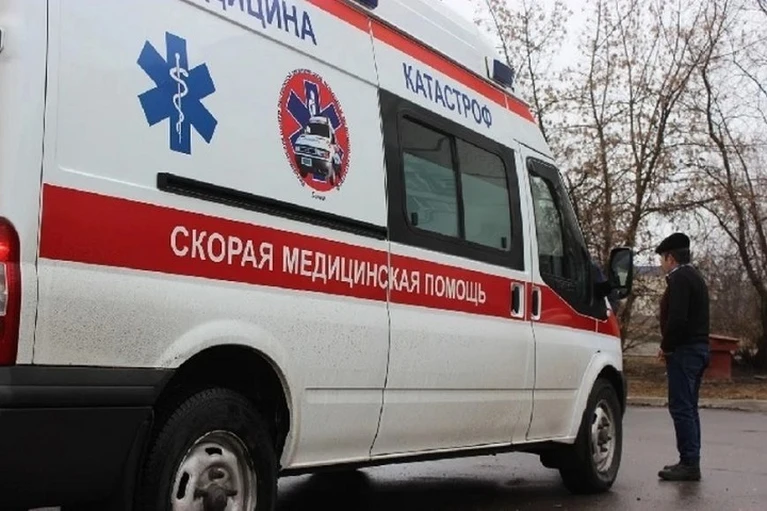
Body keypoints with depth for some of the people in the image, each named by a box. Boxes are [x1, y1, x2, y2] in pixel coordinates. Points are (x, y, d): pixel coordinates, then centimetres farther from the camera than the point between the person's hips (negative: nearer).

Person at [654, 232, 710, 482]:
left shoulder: (679, 278, -12)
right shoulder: (696, 277, 20)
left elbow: (677, 319, -24)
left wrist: (666, 347, -11)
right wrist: (669, 346, 12)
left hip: (684, 350, -11)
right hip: (699, 348, 11)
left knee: (681, 407, -8)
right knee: (688, 408, 14)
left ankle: (689, 463, -8)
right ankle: (691, 462, 18)